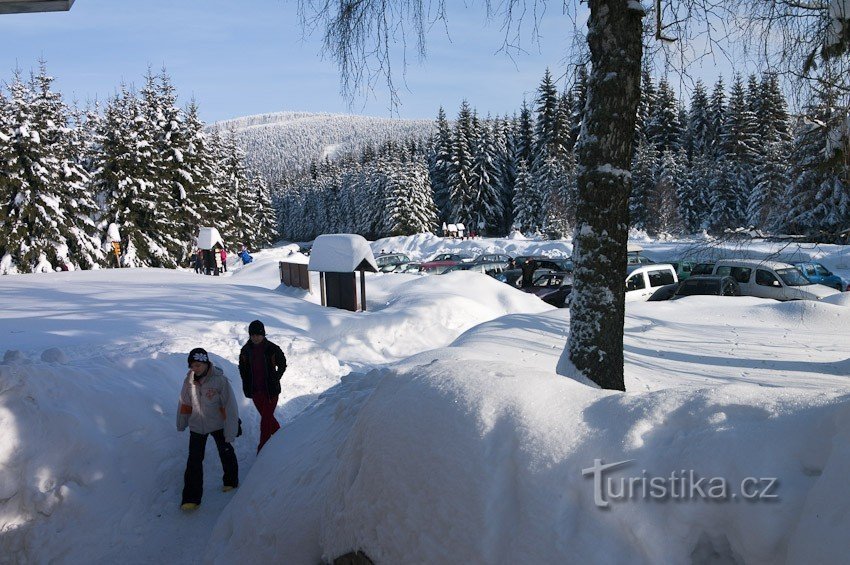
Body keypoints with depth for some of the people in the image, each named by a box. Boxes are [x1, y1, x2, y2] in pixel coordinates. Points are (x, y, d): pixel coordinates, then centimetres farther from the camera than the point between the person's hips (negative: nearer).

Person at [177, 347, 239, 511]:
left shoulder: (220, 380, -23)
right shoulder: (189, 381, -10)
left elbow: (230, 407, -20)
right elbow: (184, 404, 5)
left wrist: (230, 432, -20)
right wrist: (181, 424, 16)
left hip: (218, 425, -2)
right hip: (197, 427, 2)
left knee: (226, 453, 18)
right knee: (194, 461, -3)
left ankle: (231, 481, 43)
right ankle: (191, 497, 5)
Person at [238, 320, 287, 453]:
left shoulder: (272, 349, -12)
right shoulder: (246, 350, -1)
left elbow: (282, 365, 2)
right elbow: (242, 368, 12)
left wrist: (275, 379, -4)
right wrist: (247, 386, 5)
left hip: (270, 389, -4)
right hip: (255, 391, 4)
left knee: (266, 419, -6)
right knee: (267, 417, 17)